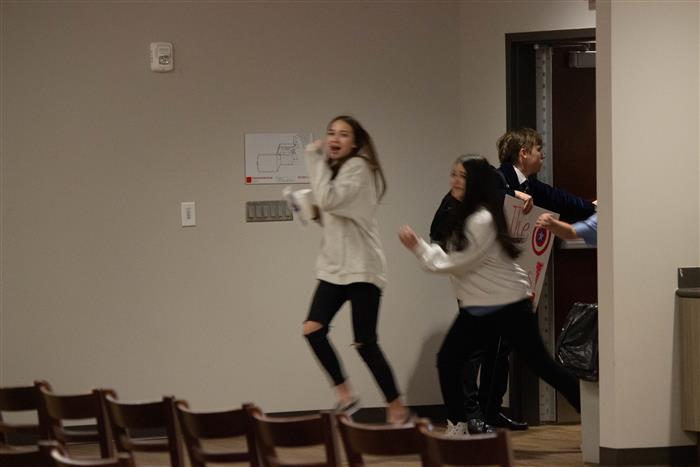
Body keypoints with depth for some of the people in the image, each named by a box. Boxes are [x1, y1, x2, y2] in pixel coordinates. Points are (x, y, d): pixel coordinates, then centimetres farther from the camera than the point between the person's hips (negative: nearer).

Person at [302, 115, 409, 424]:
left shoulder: (358, 167, -10)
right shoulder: (334, 169, 17)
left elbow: (328, 200, -25)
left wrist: (316, 159, -17)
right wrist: (315, 212, 2)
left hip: (361, 267, -8)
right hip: (333, 267, 8)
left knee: (365, 343, -7)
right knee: (313, 329, -8)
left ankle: (397, 407, 4)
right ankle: (345, 394, 3)